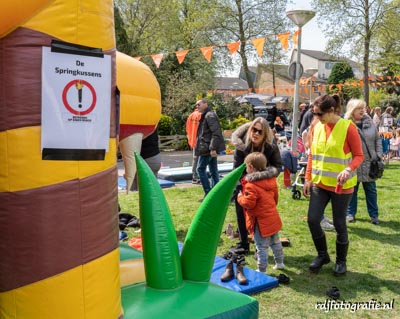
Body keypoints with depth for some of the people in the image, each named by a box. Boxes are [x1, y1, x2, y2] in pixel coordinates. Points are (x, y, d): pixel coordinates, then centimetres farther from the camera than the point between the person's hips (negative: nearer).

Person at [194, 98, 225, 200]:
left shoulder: (209, 115, -13)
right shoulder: (206, 115, 18)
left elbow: (216, 133, -22)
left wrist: (213, 148, -26)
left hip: (208, 147, -10)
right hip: (211, 147, 10)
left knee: (201, 169, -5)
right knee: (213, 170, 10)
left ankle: (208, 194, -3)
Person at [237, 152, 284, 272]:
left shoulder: (251, 185, -24)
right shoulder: (271, 179, 2)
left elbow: (248, 203, -27)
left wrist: (240, 197, -9)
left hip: (261, 221, -9)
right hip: (273, 217, 9)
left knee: (262, 247, 1)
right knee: (275, 242, 25)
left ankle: (262, 270, 9)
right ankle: (279, 262, 40)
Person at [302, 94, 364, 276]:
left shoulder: (348, 127, -13)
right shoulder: (316, 127, 3)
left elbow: (359, 156, -10)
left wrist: (348, 170, -28)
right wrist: (308, 179, 7)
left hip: (341, 185, -5)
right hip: (319, 184, 5)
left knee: (339, 224, 5)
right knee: (312, 220, 1)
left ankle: (341, 261, 26)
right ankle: (322, 255, 24)